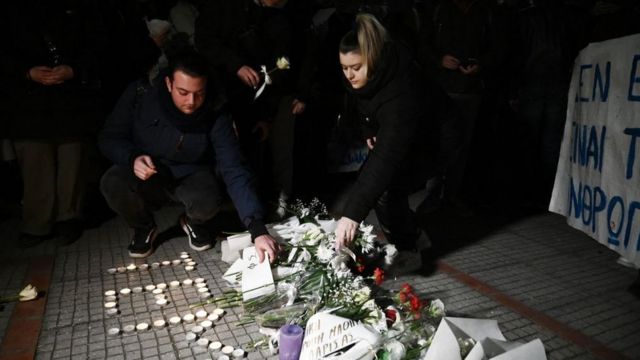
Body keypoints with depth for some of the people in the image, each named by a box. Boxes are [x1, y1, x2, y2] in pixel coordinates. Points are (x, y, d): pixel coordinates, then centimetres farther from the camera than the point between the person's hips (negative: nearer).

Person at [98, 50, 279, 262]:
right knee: (112, 183, -30)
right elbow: (109, 138, -6)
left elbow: (234, 171, -27)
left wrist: (258, 229, -37)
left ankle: (193, 222, 7)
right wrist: (132, 157, -31)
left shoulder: (215, 115, -22)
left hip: (191, 176, -1)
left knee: (207, 201, -34)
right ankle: (143, 227, 4)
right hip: (145, 175, 1)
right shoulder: (140, 93, -19)